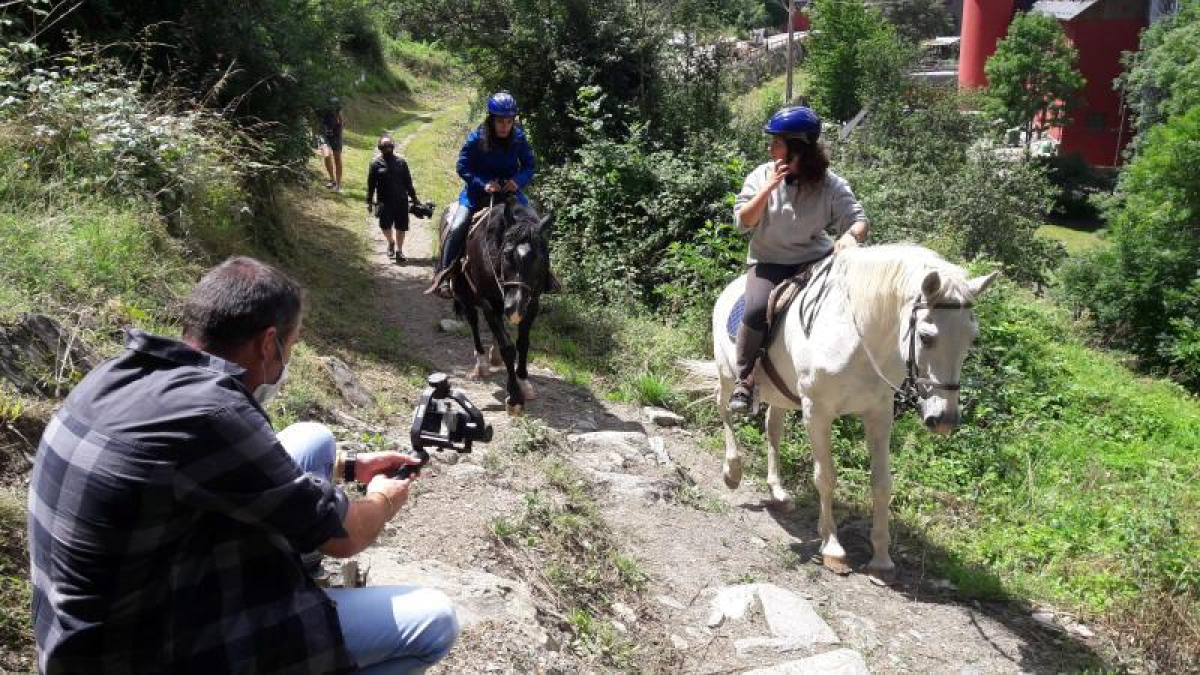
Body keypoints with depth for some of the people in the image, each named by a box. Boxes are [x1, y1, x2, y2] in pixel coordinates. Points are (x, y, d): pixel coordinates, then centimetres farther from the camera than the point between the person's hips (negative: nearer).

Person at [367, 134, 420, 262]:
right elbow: (371, 184, 1)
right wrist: (369, 201, -1)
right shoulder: (376, 163, 0)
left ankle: (399, 251, 16)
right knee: (385, 225, 0)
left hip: (401, 200, 1)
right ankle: (391, 243, 30)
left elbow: (408, 181, 10)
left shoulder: (401, 162, 4)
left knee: (401, 227, 3)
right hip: (384, 200, -1)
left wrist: (414, 197, 11)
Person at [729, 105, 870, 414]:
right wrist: (768, 188, -18)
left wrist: (851, 235, -33)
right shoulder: (761, 176, 0)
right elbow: (743, 221, -6)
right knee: (756, 308, -29)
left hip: (814, 258, 1)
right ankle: (744, 378, -10)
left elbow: (859, 219, -8)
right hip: (768, 262, -1)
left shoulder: (830, 184, -4)